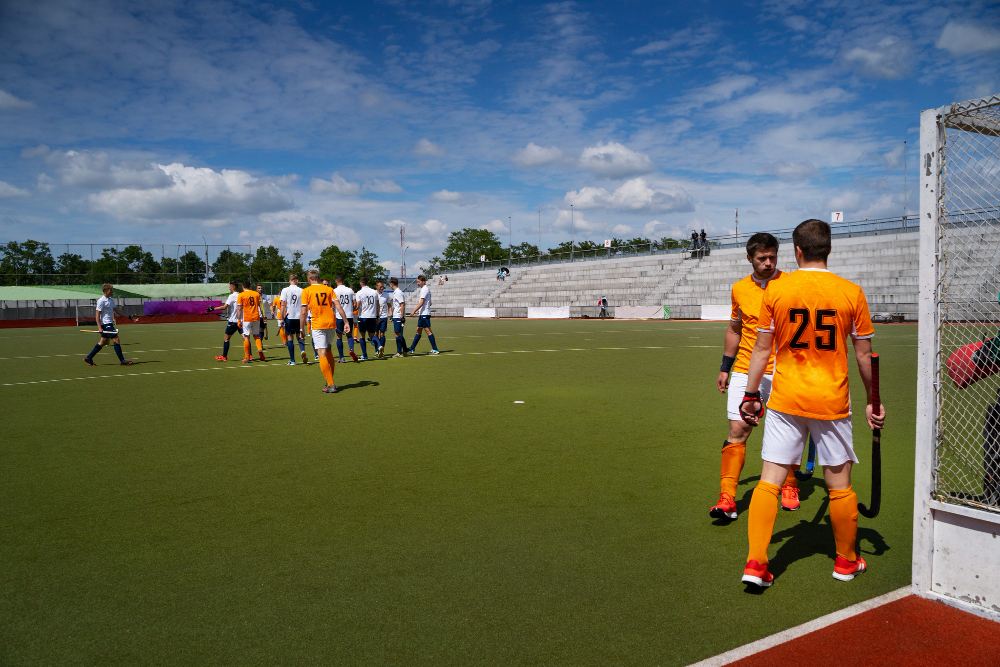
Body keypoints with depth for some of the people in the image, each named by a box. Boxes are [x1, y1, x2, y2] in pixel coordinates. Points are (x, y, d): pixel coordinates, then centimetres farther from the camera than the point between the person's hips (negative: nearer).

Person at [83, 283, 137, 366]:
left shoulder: (111, 300, 13)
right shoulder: (101, 301, -13)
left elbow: (117, 310, 19)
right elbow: (97, 314, -14)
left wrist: (130, 317, 15)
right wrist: (99, 327, -20)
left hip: (109, 324, 9)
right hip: (105, 324, -9)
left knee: (103, 342, 12)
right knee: (116, 340, -9)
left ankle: (88, 358, 20)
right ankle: (122, 361, -6)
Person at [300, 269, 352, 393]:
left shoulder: (306, 291, 0)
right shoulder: (329, 289, 9)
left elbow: (304, 312, -4)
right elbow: (338, 306, 2)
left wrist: (301, 329, 1)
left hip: (318, 325, -4)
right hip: (331, 323, 4)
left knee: (322, 354, -5)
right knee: (328, 350, 20)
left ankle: (331, 385, -10)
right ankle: (330, 381, 24)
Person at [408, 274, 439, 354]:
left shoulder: (425, 289, -13)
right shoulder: (424, 289, 17)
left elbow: (421, 302, -19)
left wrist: (414, 311, -17)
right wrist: (419, 310, 24)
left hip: (425, 314, -10)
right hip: (423, 314, 10)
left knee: (428, 331, -8)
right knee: (418, 331, 11)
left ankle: (435, 349, -5)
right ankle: (412, 349, 16)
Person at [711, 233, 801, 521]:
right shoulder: (739, 289, 8)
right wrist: (725, 367, 17)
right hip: (745, 371, 2)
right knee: (737, 430, -5)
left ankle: (789, 486, 31)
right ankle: (727, 498, -3)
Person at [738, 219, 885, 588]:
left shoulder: (775, 290, -4)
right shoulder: (852, 292, -3)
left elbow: (762, 349, 0)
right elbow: (864, 355, 2)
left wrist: (751, 395, 9)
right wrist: (873, 401, 14)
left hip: (785, 398, 0)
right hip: (832, 401, 0)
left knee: (770, 479, 4)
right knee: (839, 484, 14)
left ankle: (755, 563, 2)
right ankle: (846, 561, 32)